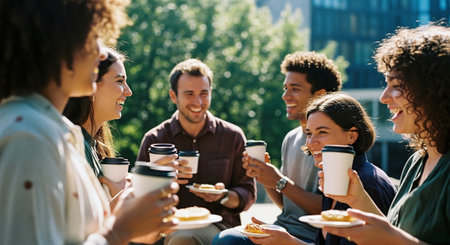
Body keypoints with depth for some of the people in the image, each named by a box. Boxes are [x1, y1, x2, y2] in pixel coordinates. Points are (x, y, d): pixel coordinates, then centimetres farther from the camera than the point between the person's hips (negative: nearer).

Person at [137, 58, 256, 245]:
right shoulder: (154, 139, 8)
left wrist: (224, 196, -12)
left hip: (218, 225, -1)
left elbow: (248, 194, 10)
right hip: (168, 227, 2)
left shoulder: (232, 136, 9)